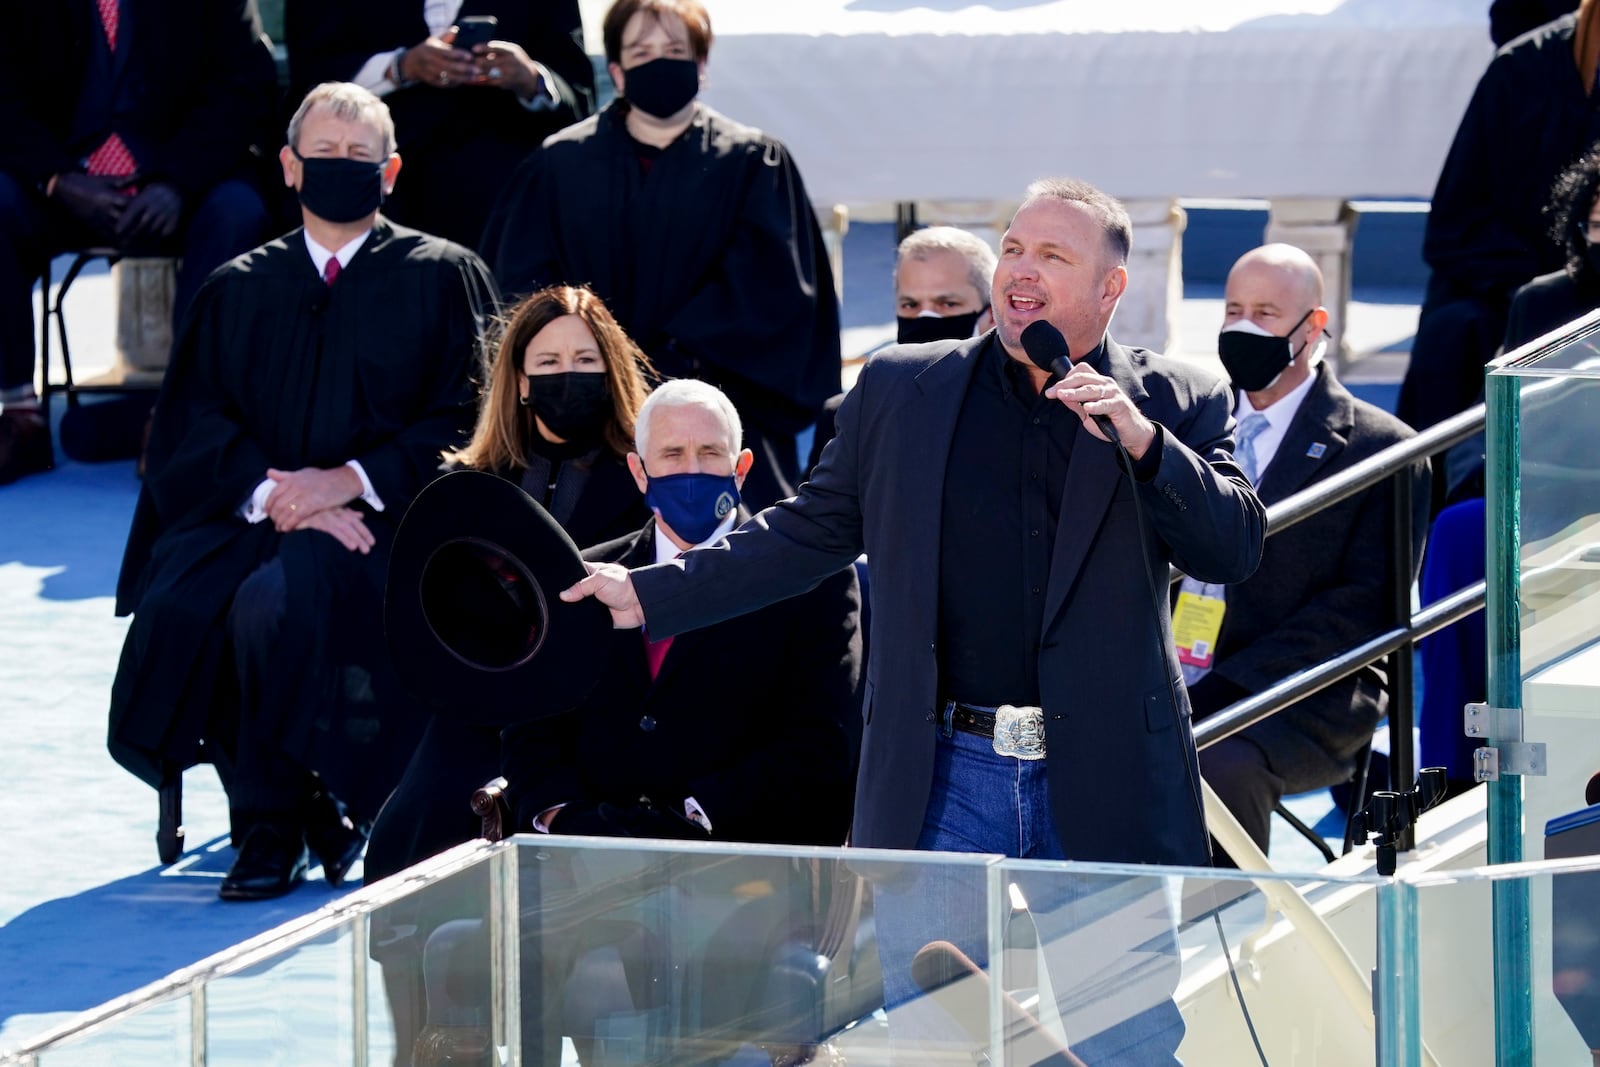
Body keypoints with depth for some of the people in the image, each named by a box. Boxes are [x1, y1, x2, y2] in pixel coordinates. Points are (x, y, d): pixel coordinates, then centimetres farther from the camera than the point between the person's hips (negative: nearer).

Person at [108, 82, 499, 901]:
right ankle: (317, 812, -12)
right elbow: (193, 427, 7)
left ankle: (273, 825, -15)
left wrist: (350, 481, -14)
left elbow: (466, 423, -1)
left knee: (277, 600, -34)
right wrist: (274, 493, -13)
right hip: (254, 517, 4)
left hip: (386, 520, -4)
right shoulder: (239, 290, 16)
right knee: (180, 609, -28)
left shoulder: (442, 279, 8)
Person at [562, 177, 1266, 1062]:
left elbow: (1235, 550, -5)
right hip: (946, 782, 1)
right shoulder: (903, 391, 10)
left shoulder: (1178, 405, 5)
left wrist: (1144, 443, -18)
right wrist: (653, 593, 10)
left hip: (1108, 790, -1)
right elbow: (811, 532, 15)